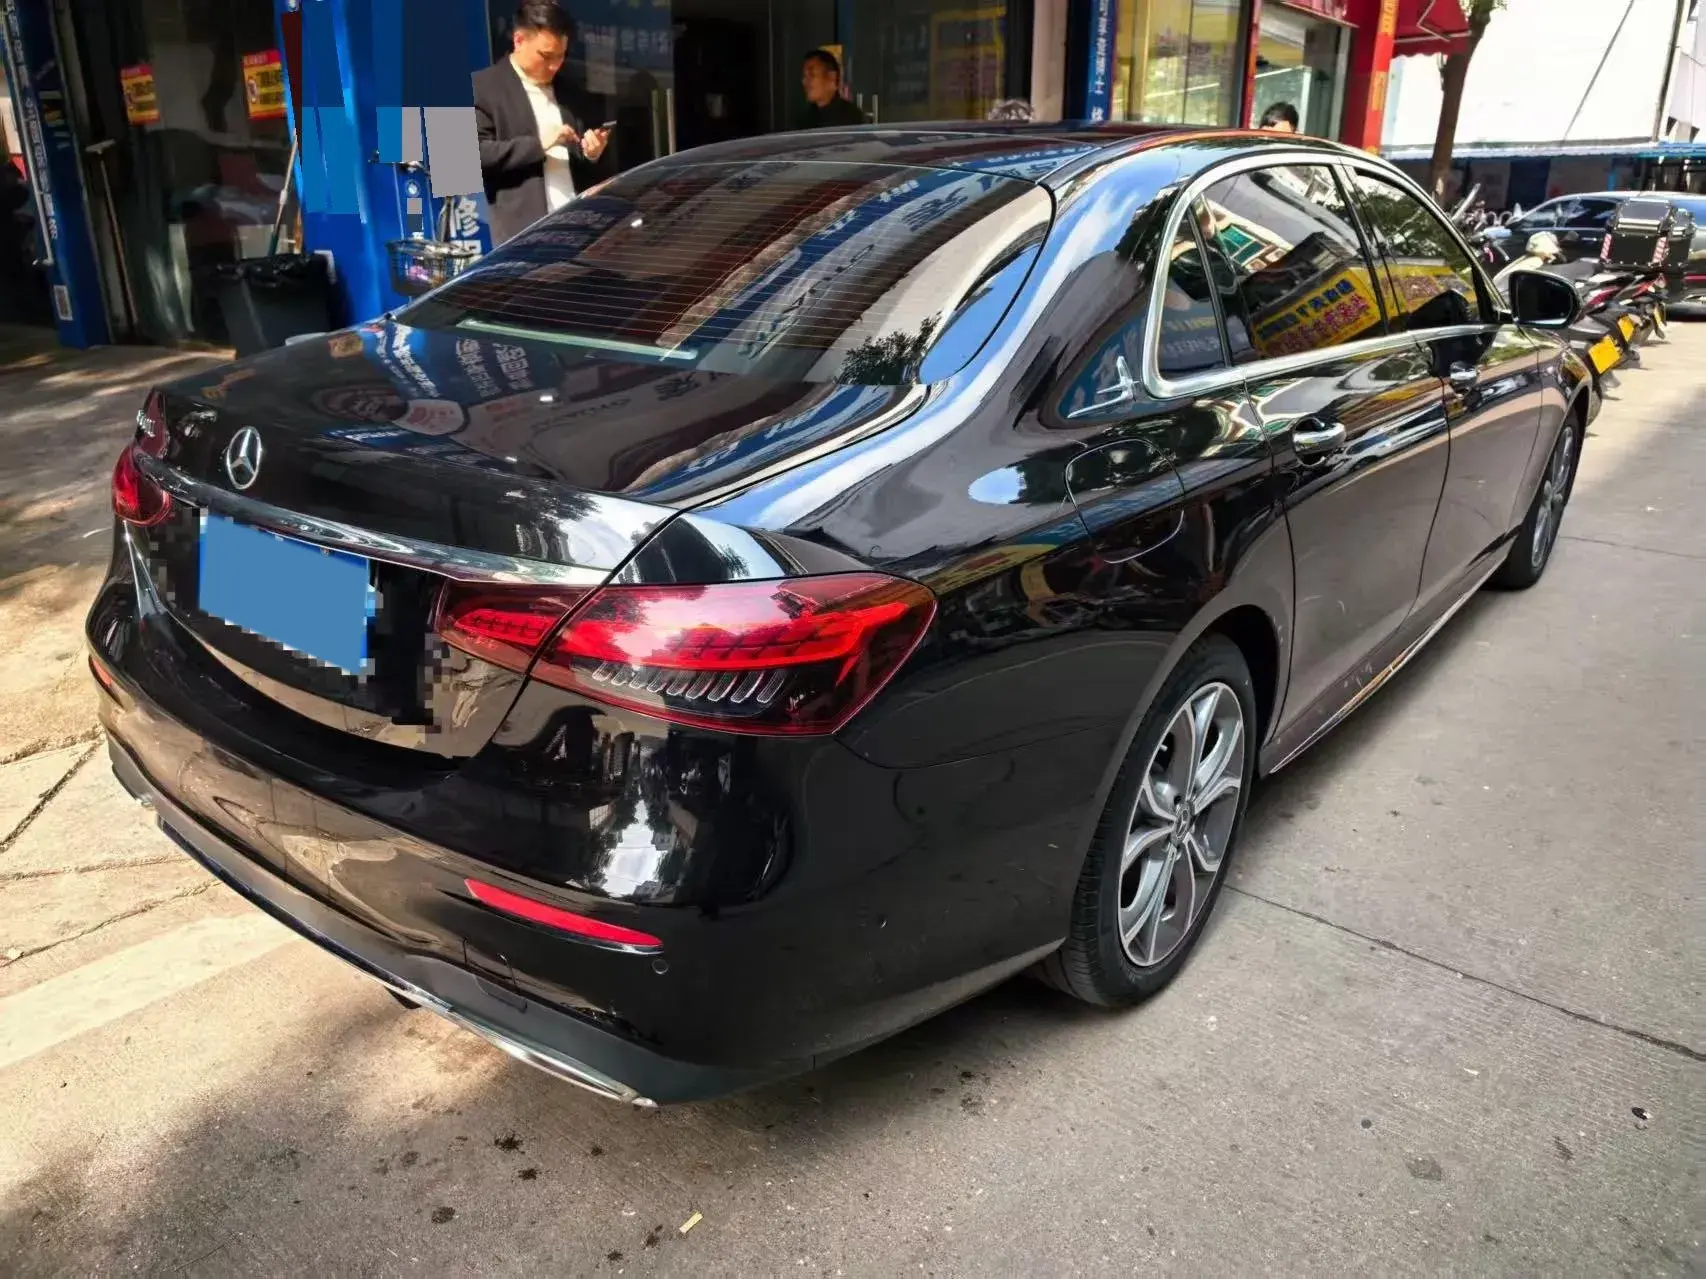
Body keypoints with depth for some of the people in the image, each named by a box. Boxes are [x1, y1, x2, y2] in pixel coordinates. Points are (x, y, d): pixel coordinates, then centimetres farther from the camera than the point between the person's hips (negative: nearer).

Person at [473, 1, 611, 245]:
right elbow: (476, 152, -9)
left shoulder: (562, 88, 20)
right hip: (523, 232, -5)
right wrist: (538, 145, -15)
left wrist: (591, 153, 3)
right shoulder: (483, 86, 2)